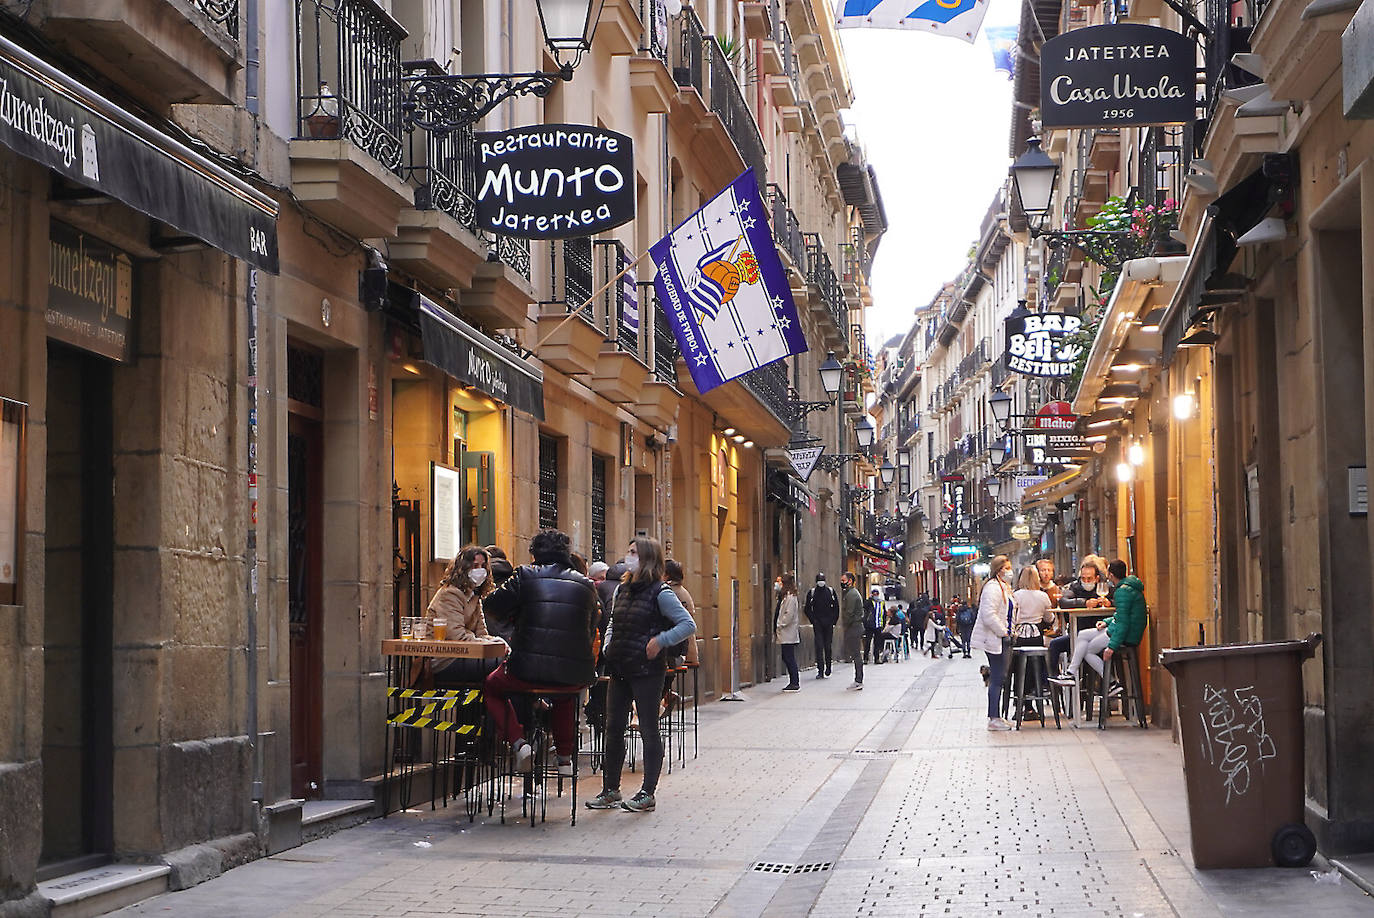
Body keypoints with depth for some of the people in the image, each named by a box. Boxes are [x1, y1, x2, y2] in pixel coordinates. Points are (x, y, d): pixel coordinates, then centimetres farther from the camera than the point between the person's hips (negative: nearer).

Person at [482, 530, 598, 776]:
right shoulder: (585, 585, 9)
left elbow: (494, 606, 2)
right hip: (575, 673, 4)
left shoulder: (525, 575, -1)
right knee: (565, 694, 40)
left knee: (492, 687, 27)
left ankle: (518, 742, 6)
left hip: (528, 670, -4)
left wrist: (516, 619, 22)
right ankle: (565, 757, 35)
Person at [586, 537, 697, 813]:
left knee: (649, 730, -1)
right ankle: (610, 790, 17)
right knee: (613, 729, 8)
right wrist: (607, 646, 8)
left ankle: (647, 794, 5)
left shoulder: (660, 593, -8)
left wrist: (660, 641, -19)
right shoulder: (622, 589, 13)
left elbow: (688, 625, -12)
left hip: (646, 670, -7)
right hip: (619, 670, 7)